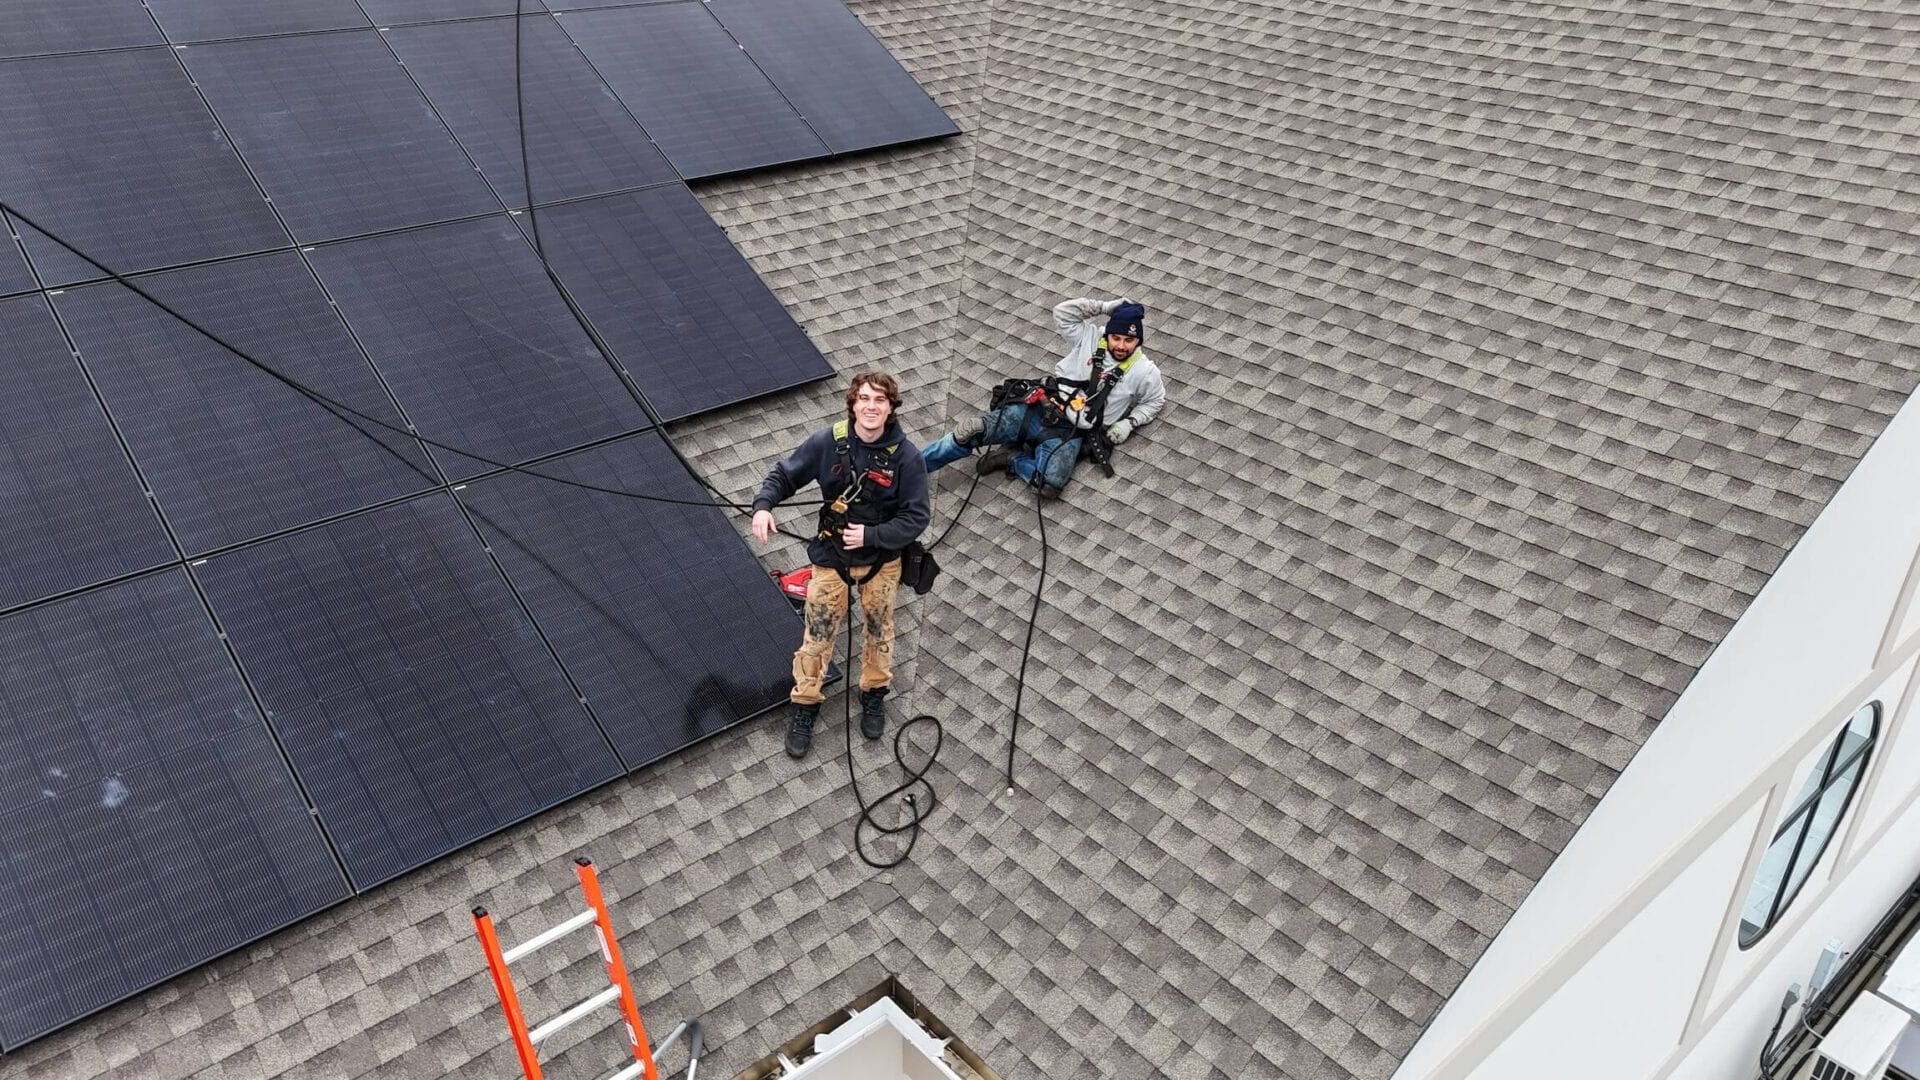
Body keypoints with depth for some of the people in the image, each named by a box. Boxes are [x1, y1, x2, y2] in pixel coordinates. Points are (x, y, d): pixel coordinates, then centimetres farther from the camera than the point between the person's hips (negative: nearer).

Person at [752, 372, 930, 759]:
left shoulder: (907, 457, -20)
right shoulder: (828, 442, -16)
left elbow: (917, 517, -16)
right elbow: (784, 475, -4)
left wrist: (871, 535, -26)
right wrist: (763, 505, -23)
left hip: (882, 560, 0)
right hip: (831, 557, 0)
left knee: (879, 631, 20)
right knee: (818, 636, 7)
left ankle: (874, 693, 46)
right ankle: (804, 706, 28)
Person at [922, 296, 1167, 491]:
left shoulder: (1144, 371, 2)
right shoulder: (1090, 338, 5)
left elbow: (1155, 400, 16)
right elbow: (1062, 312, 0)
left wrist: (1129, 424, 1)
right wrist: (1103, 307, -4)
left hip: (1069, 433, -1)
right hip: (1038, 411, 1)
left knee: (1052, 482, -32)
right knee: (971, 432, -15)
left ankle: (1015, 461, -3)